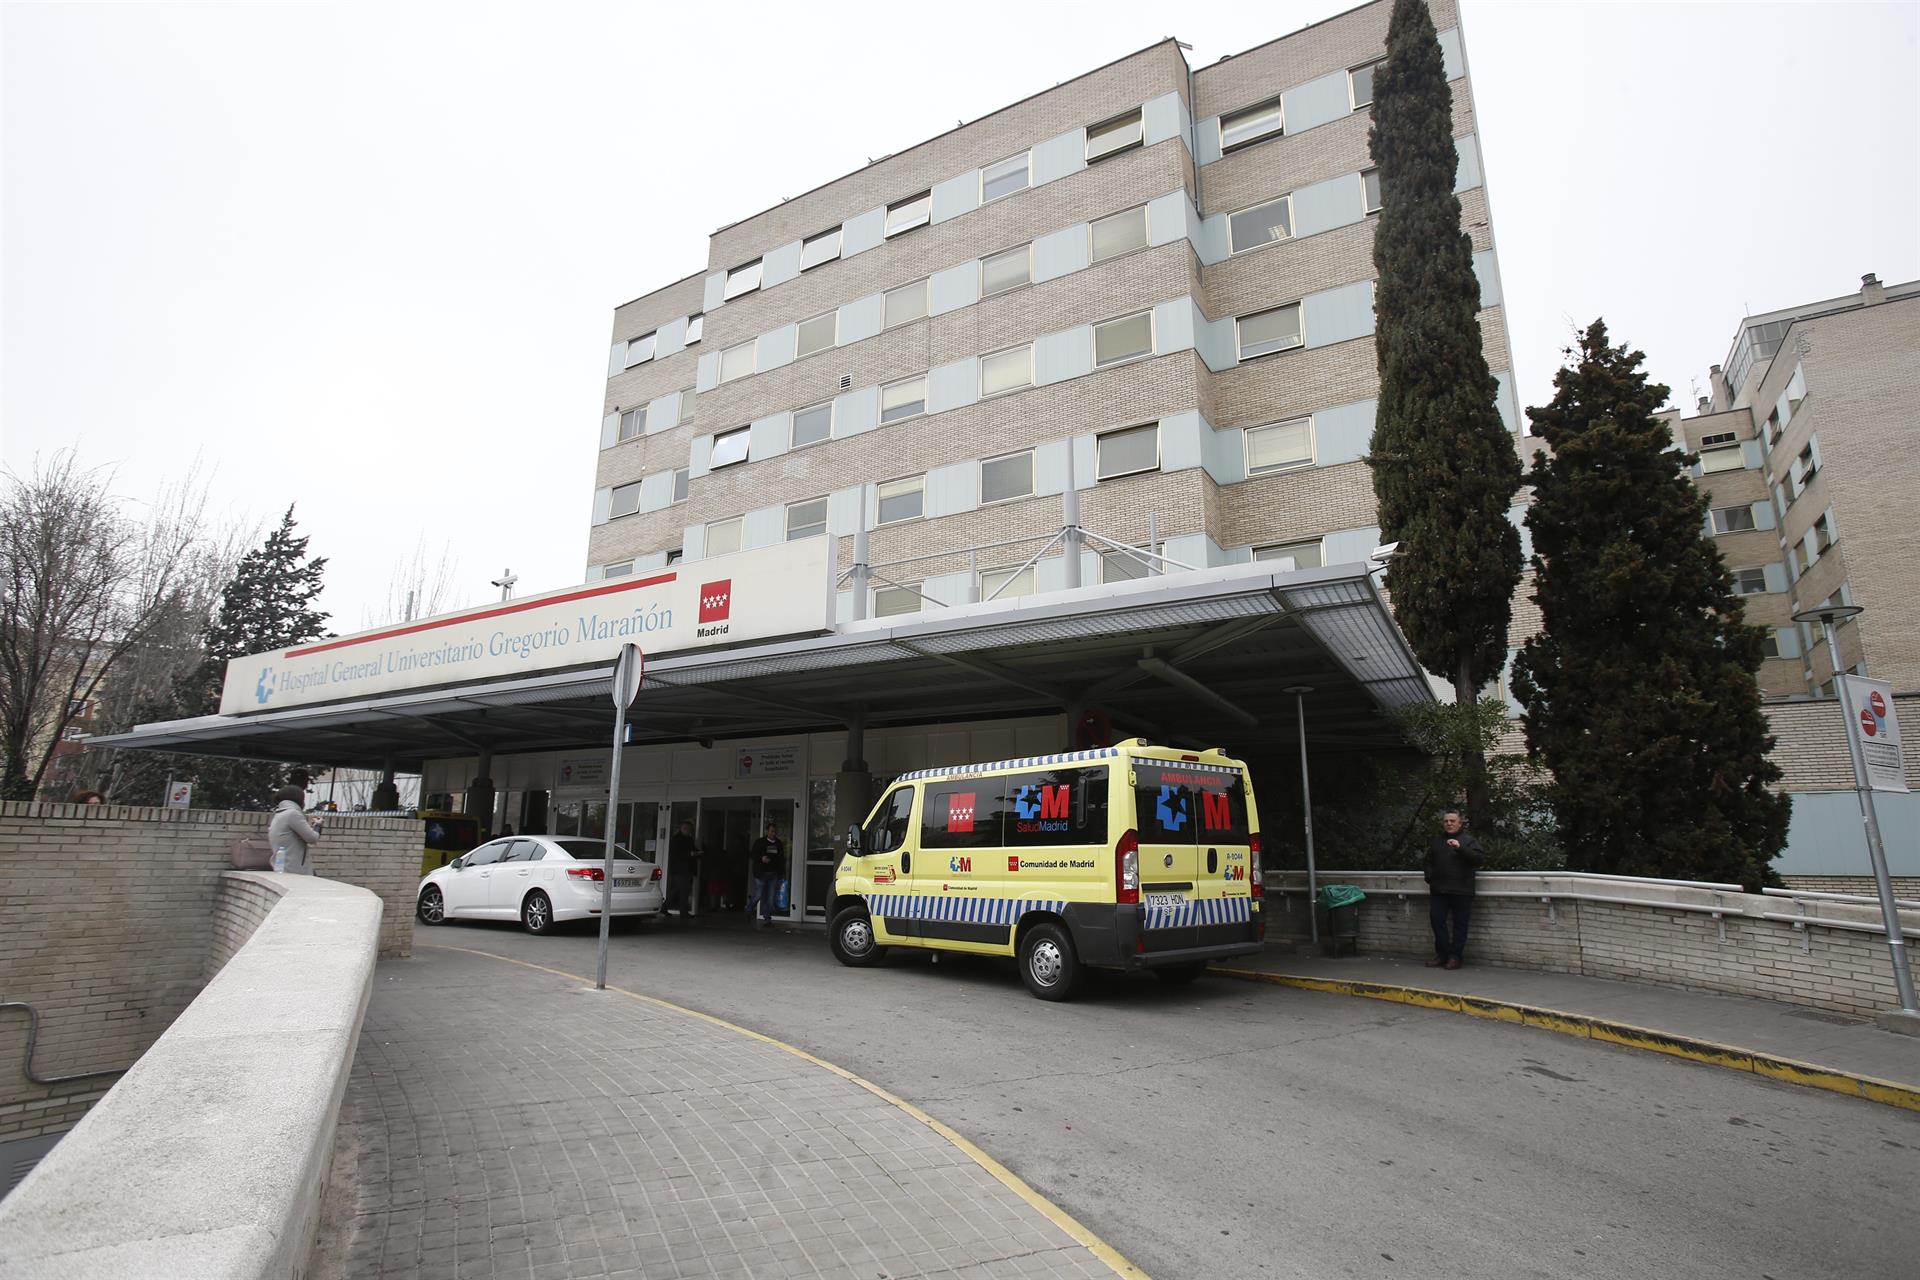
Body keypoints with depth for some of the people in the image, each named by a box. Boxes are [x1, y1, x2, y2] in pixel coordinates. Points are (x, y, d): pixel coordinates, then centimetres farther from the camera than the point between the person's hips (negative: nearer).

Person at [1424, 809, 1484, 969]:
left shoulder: (1469, 840, 5)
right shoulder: (1435, 841, 17)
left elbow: (1479, 858, -11)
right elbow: (1429, 863, 21)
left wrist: (1460, 847, -21)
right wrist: (1429, 881, 10)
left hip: (1461, 891, -4)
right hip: (1438, 890, 4)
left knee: (1460, 924, 0)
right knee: (1437, 922, 2)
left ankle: (1456, 956, 8)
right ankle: (1442, 954, 12)